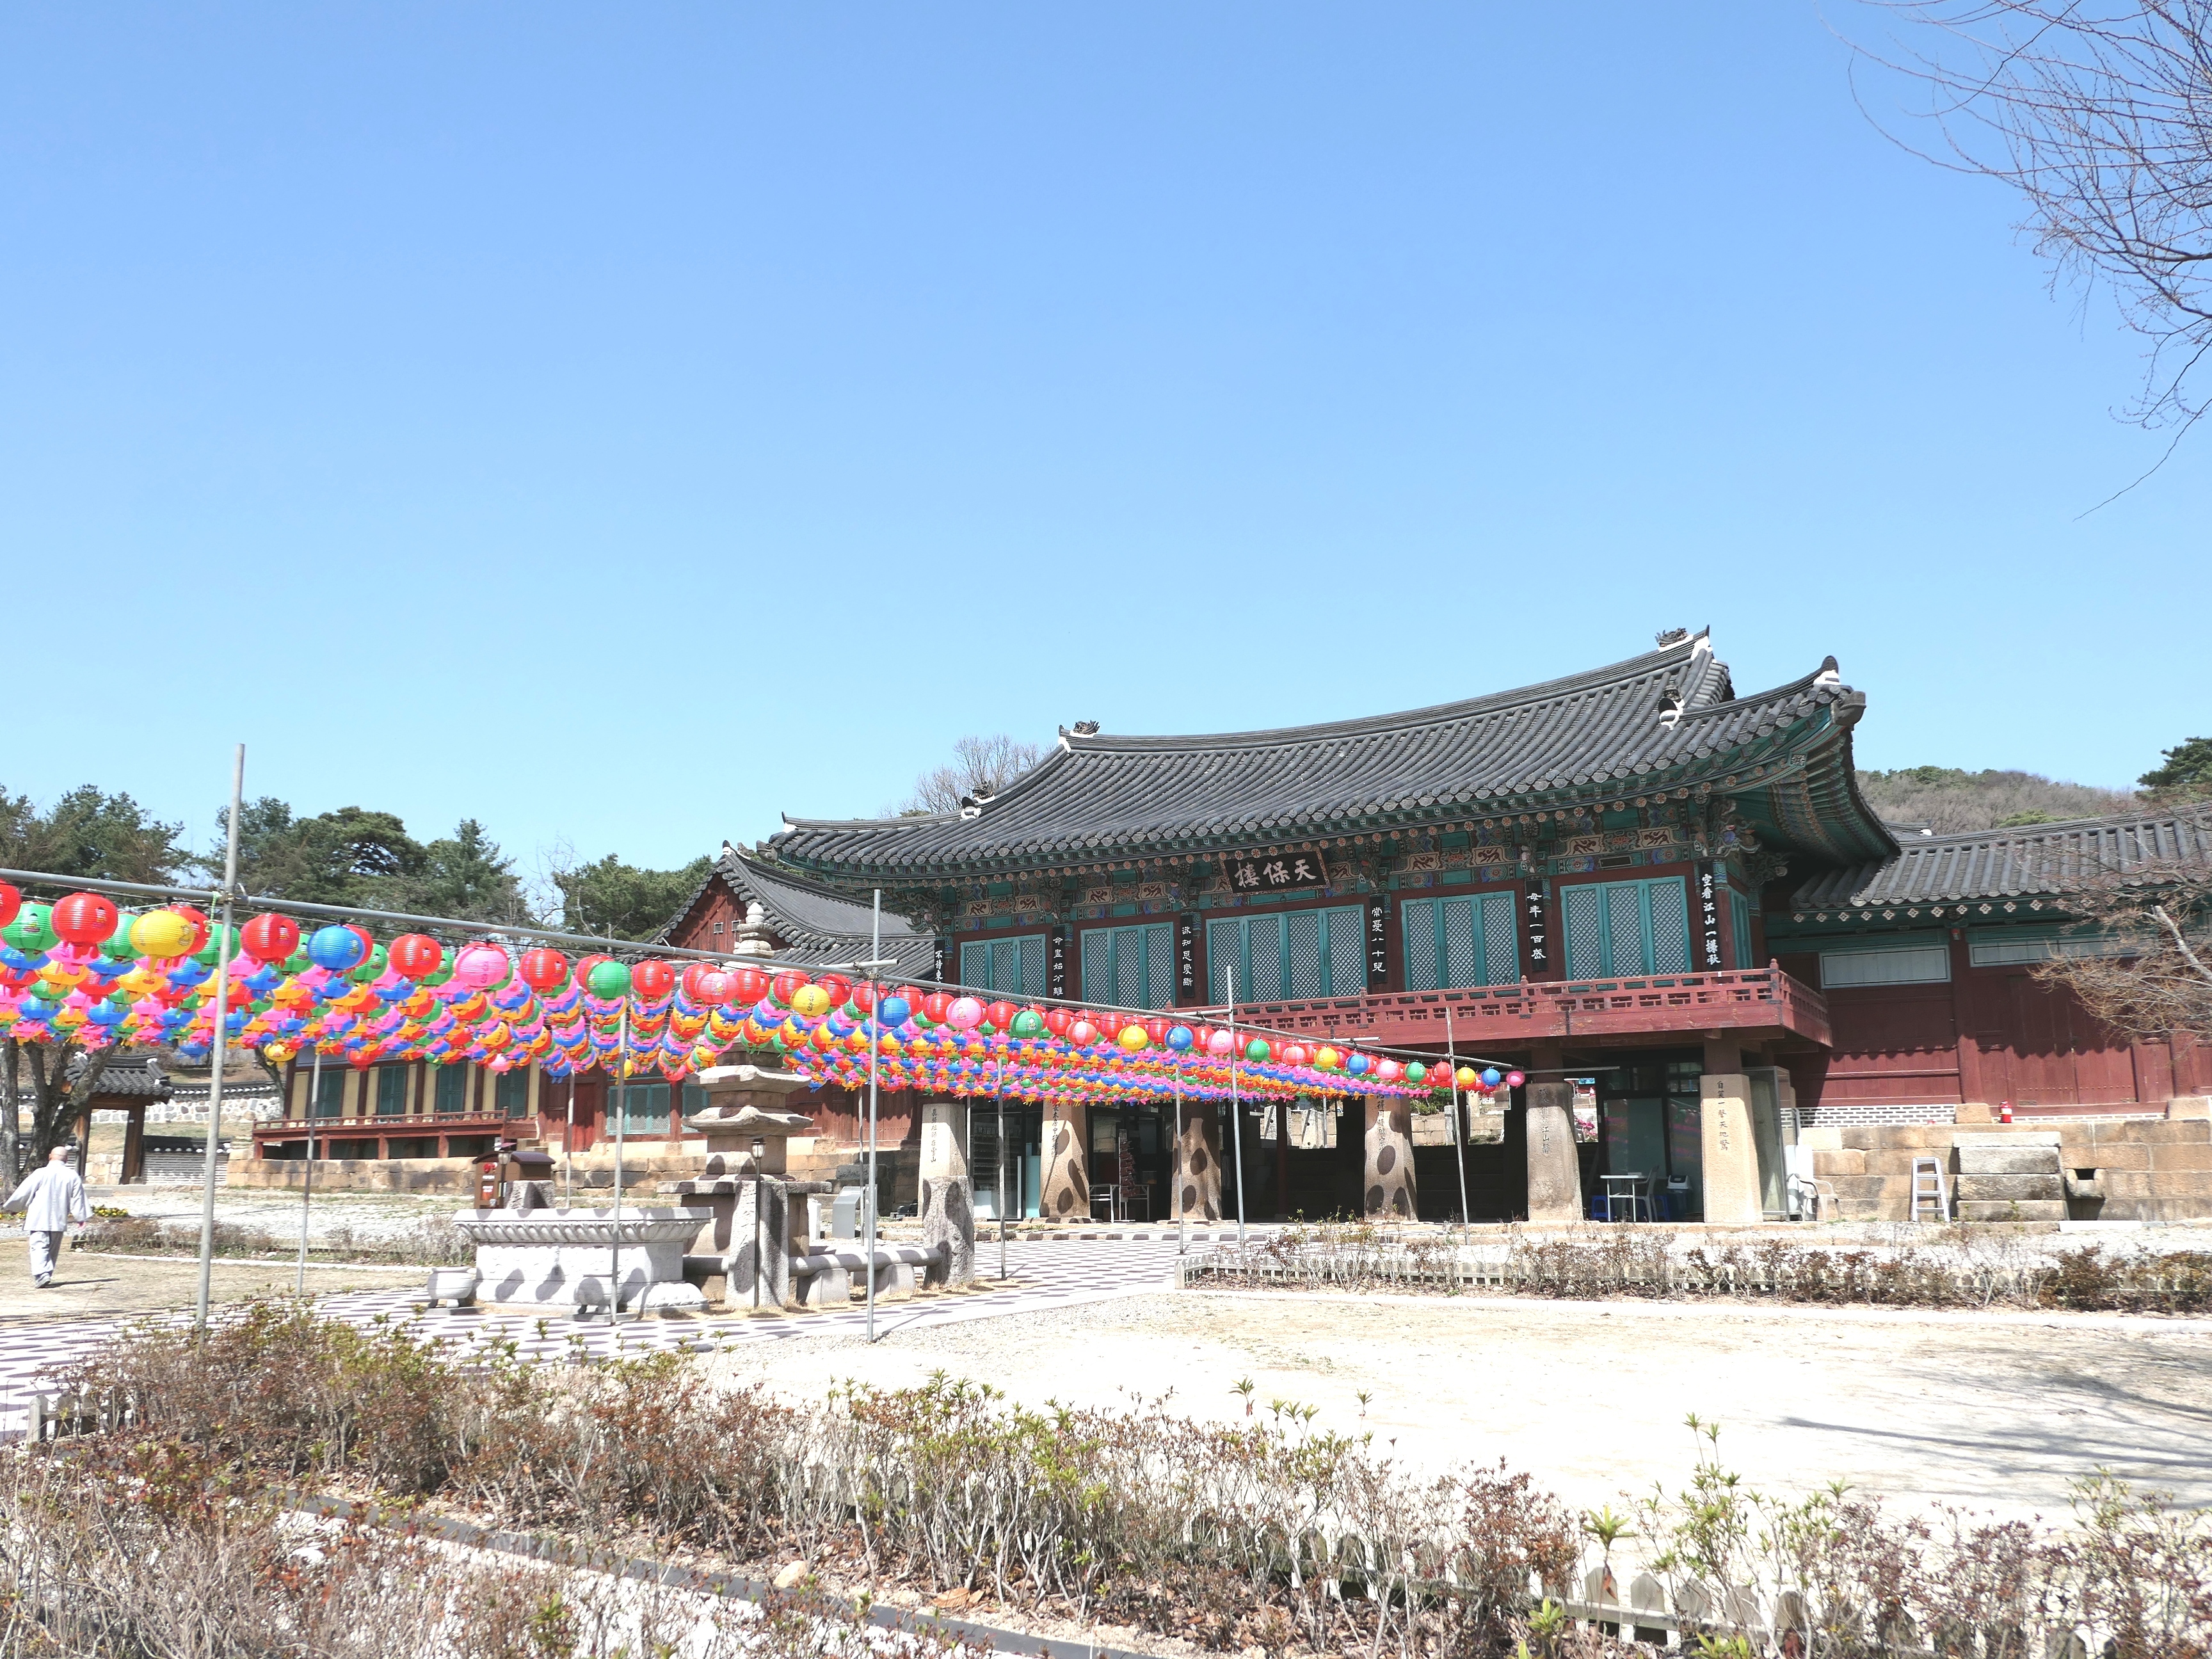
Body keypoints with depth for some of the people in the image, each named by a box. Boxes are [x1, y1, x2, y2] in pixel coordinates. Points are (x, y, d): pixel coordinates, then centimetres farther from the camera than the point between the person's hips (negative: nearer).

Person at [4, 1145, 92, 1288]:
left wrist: (11, 1208, 15)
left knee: (39, 1247, -7)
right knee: (53, 1249, 17)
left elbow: (24, 1192, 0)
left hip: (39, 1219, -3)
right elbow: (78, 1199, 5)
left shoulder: (41, 1173, -7)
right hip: (59, 1221, 3)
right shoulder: (73, 1176, 2)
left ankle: (41, 1274, -25)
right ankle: (46, 1275, 23)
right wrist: (81, 1218, 11)